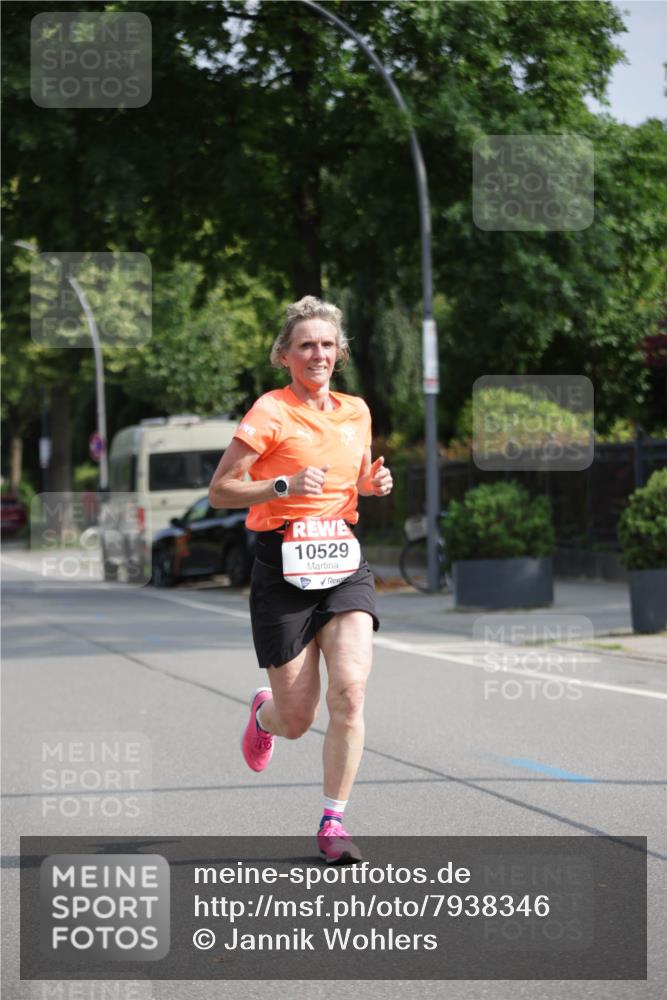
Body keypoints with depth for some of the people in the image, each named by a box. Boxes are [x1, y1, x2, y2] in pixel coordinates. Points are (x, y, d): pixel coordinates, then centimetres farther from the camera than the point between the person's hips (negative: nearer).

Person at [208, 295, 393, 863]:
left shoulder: (356, 411, 11)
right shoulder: (272, 412, -7)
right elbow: (220, 491, -8)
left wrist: (373, 482, 5)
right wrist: (285, 485, -22)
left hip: (344, 564, 4)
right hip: (284, 568, -4)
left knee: (350, 690, -18)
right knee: (298, 721, 0)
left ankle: (333, 822, -5)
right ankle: (264, 714, 40)